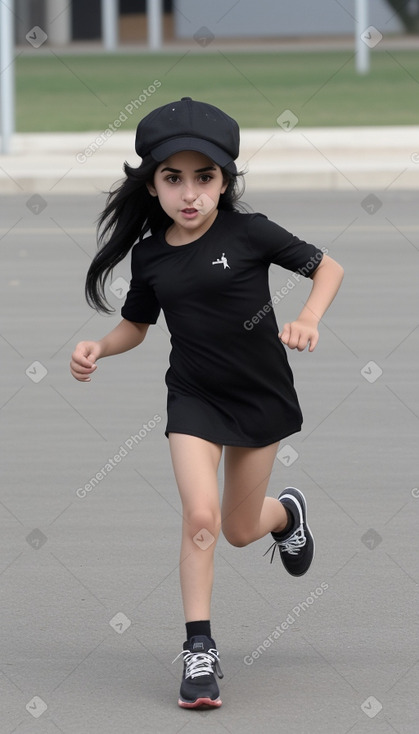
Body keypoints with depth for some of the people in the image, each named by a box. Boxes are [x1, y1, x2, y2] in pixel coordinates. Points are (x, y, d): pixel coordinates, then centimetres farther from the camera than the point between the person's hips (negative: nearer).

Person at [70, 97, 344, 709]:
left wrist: (308, 320, -23)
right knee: (200, 513, -18)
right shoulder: (150, 255, -5)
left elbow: (327, 267, -6)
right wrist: (97, 348, -8)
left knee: (240, 530, 11)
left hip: (261, 395, -1)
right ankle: (199, 649, -7)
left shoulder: (249, 233, -14)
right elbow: (137, 324, 11)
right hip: (195, 399, 1)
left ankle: (287, 512, 49)